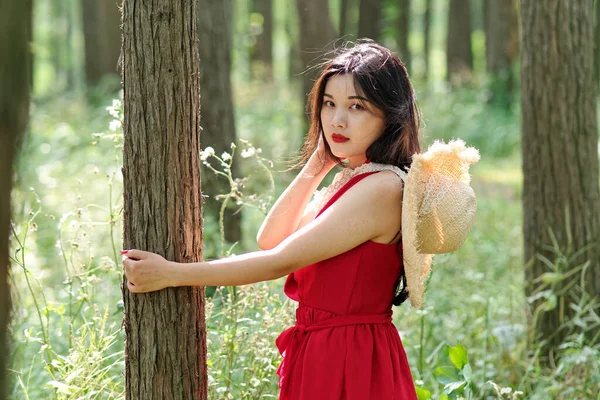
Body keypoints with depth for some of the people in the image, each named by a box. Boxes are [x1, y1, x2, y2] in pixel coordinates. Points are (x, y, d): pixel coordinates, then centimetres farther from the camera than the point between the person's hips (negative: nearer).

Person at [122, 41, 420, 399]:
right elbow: (270, 239, 12)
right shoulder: (348, 180, 11)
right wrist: (316, 166, 3)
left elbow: (280, 261, -21)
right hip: (320, 355, 9)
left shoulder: (382, 188, -20)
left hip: (351, 361, -9)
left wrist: (170, 274, -17)